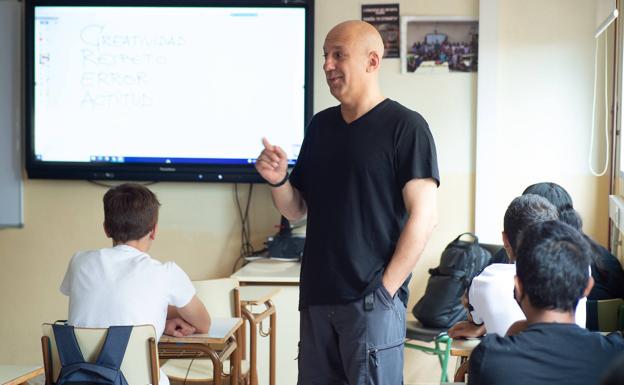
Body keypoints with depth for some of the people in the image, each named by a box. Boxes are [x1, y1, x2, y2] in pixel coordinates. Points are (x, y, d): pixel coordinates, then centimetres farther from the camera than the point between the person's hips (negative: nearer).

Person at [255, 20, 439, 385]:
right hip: (317, 297, 6)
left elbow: (423, 217, -12)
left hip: (372, 301, -6)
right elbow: (297, 210, 16)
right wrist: (278, 180, -5)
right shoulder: (321, 125, 12)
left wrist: (385, 290, -14)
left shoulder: (405, 126, -7)